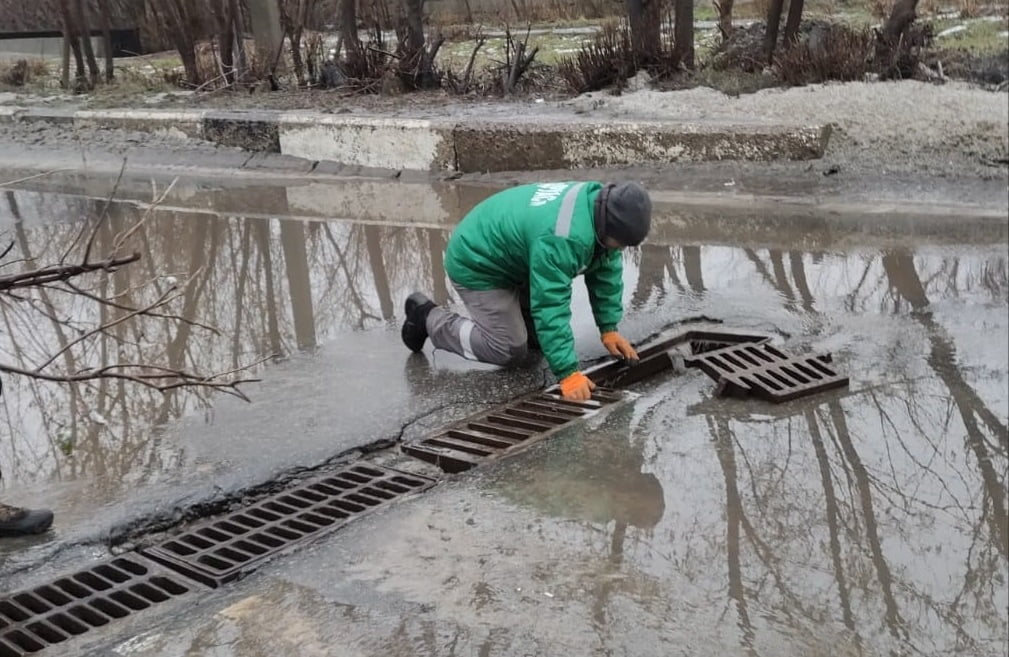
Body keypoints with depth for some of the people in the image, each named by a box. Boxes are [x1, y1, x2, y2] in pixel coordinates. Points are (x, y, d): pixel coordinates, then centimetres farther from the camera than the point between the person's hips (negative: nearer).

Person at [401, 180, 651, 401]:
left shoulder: (601, 207, -12)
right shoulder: (562, 237, -40)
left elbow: (607, 272, -2)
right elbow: (550, 307, -40)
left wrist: (609, 328, -7)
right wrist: (567, 373, -41)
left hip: (510, 256, 9)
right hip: (478, 265, -9)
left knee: (540, 338, 9)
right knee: (510, 351, -8)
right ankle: (429, 318, 6)